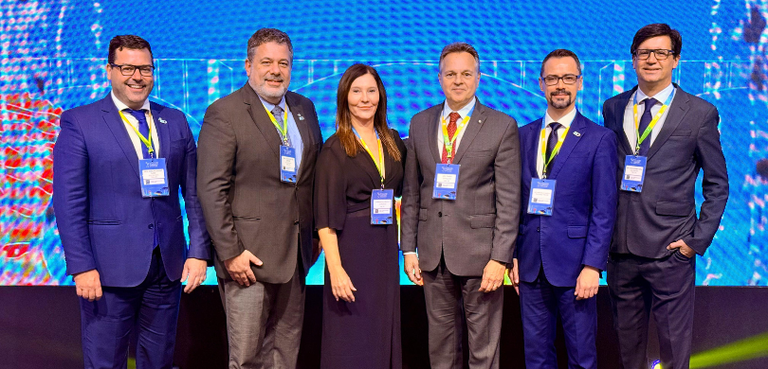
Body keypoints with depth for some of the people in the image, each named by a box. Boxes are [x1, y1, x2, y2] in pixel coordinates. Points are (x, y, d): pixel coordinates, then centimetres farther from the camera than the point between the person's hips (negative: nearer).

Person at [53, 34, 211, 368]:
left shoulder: (176, 122, 9)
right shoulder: (79, 122, -2)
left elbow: (194, 193, 7)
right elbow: (68, 201, -6)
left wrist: (199, 252, 1)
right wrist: (81, 266, -12)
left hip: (168, 264, 3)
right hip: (110, 266, -3)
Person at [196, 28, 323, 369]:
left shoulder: (304, 108, 12)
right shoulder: (224, 113, -8)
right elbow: (211, 189, -12)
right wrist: (230, 252, -16)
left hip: (294, 251, 6)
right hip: (249, 254, -6)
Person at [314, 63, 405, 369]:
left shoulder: (393, 141, 9)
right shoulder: (335, 148, -6)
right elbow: (325, 215, -11)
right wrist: (335, 269, -18)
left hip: (386, 249, 5)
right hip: (350, 249, -5)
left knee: (384, 333, 11)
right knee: (351, 340, 2)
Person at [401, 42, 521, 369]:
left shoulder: (502, 126, -3)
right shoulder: (420, 123, 9)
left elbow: (509, 199, -6)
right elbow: (411, 192, 10)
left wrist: (500, 257, -12)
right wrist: (408, 248, 5)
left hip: (480, 253, -3)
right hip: (434, 255, 4)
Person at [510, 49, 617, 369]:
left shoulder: (600, 138, -3)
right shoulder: (524, 135, 9)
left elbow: (604, 210, -7)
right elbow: (517, 201, 10)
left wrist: (592, 266, -12)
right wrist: (513, 255, 5)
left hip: (574, 265, -3)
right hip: (531, 264, 4)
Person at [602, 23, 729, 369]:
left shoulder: (700, 113, 0)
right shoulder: (613, 108, 9)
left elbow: (717, 185, 3)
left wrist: (699, 239, -5)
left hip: (671, 250, -3)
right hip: (620, 247, 3)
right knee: (627, 338, 15)